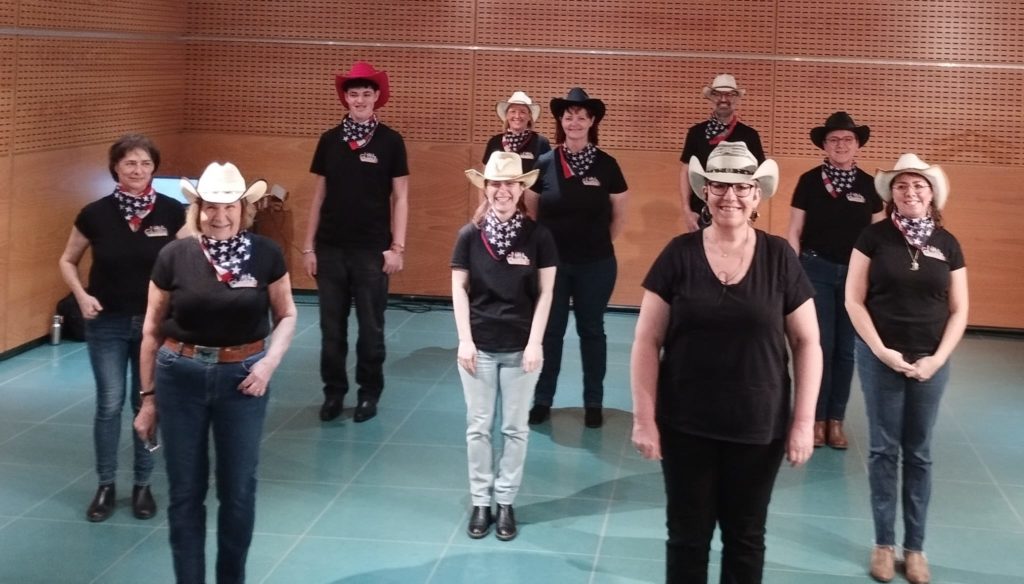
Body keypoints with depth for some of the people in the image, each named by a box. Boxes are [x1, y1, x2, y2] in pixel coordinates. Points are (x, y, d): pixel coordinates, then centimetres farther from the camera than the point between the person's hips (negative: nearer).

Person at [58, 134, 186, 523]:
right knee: (109, 404, 3)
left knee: (148, 403, 9)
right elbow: (68, 261, 6)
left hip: (155, 321, 0)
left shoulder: (171, 212, -9)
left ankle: (143, 484, 23)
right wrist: (81, 295, -10)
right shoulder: (96, 214, -7)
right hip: (106, 323, 0)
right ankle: (106, 485, 19)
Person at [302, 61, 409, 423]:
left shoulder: (390, 141, -3)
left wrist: (397, 247, -6)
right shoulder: (329, 140, 4)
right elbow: (319, 195, 8)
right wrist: (308, 246, 5)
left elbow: (400, 197, -1)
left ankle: (369, 392, 20)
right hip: (331, 248, 2)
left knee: (371, 327, 7)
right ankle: (334, 391, 22)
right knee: (331, 326, 8)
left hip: (372, 249, -2)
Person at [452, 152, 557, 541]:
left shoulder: (538, 236, -6)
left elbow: (545, 293, -3)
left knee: (515, 428, 8)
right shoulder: (470, 235, -4)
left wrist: (535, 343, -8)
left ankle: (506, 502, 20)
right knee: (478, 427, 8)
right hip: (479, 346, 1)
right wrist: (465, 340, -5)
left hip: (521, 348, -1)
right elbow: (459, 289, 0)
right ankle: (481, 502, 20)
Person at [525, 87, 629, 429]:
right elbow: (530, 212, 7)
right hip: (552, 262, 1)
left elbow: (620, 216, 4)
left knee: (591, 331, 11)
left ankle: (593, 403, 21)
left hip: (596, 265, 0)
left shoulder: (607, 165, -5)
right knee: (549, 331, 10)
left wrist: (597, 244, 6)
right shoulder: (544, 164, -4)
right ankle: (542, 400, 22)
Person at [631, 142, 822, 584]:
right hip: (686, 426, -1)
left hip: (758, 428, 1)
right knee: (688, 535, 11)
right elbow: (647, 341, -4)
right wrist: (644, 417, -7)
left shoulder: (779, 257, -2)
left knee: (746, 537, 14)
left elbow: (807, 343, 1)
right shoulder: (679, 254, -5)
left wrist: (803, 421, -3)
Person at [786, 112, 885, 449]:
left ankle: (836, 420, 16)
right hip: (817, 270, -2)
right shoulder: (809, 181, -3)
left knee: (846, 349, 6)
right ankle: (817, 418, 11)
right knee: (820, 345, 0)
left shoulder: (868, 185, 2)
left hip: (856, 273, 2)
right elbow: (794, 232, 1)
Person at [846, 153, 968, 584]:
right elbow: (854, 300, -5)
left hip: (930, 361, 2)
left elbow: (959, 310, 5)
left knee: (919, 454, 9)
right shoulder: (874, 237, -4)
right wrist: (880, 349, -13)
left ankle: (915, 547, 18)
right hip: (881, 358, -2)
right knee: (884, 450, 5)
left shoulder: (947, 244, 3)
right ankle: (884, 544, 16)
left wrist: (938, 358, -6)